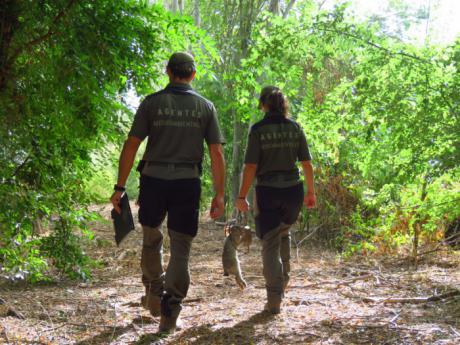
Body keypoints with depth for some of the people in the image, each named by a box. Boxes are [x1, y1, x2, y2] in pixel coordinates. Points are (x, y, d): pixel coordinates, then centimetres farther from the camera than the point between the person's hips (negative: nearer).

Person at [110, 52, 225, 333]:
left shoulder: (152, 103, 3)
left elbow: (131, 146, -3)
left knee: (152, 240, 23)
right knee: (181, 249, 5)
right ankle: (170, 310, -1)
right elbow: (217, 154, 0)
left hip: (154, 180, 0)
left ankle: (154, 294, 29)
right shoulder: (205, 107, 6)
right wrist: (219, 195, 4)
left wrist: (120, 187, -1)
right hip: (188, 183, 0)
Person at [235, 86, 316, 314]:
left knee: (270, 244, 4)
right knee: (284, 233, 29)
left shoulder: (258, 130, -8)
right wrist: (310, 191, 14)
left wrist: (242, 196, -5)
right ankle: (283, 282, 30)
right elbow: (306, 163, 4)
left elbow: (251, 166, -11)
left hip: (267, 192, -3)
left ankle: (274, 300, -1)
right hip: (293, 190, 3)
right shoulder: (295, 128, 3)